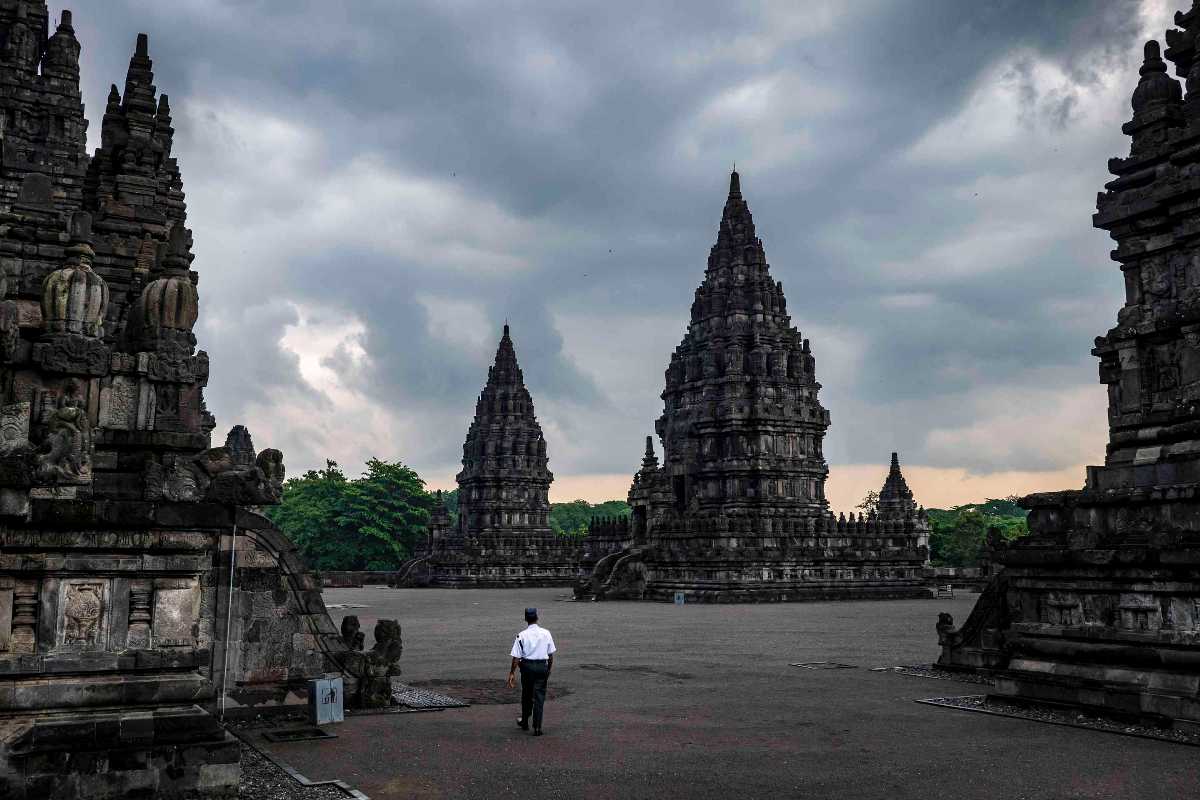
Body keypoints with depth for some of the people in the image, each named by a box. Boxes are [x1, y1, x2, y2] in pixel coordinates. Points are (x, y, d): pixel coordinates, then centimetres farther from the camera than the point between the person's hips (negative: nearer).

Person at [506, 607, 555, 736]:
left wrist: (512, 673, -2)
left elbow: (516, 657, -9)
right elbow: (551, 654, 5)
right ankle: (537, 727, 0)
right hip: (542, 666, 1)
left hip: (527, 667, -1)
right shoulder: (546, 633, -1)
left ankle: (524, 723, 32)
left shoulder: (522, 635, -9)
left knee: (526, 696, 17)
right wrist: (549, 669, 17)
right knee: (539, 696, 4)